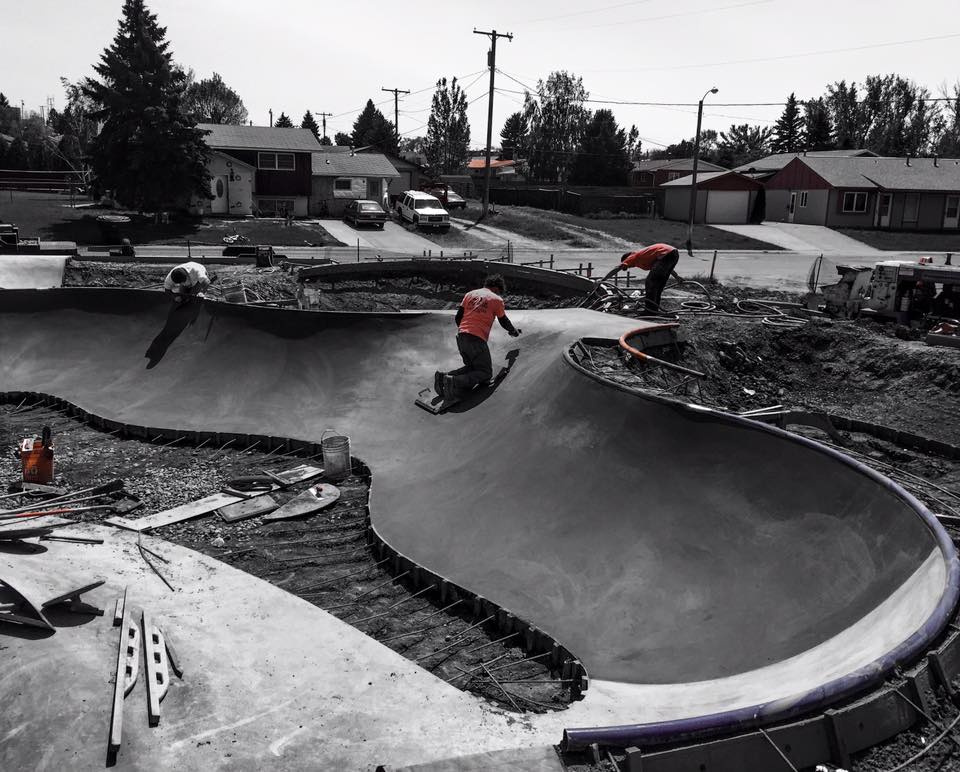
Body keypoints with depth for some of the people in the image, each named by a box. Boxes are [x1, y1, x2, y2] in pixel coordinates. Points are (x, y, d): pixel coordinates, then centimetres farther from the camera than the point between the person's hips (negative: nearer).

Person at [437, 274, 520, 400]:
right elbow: (504, 322, 16)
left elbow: (458, 317, 17)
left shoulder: (470, 294, 18)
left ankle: (444, 376, -4)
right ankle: (454, 382, -23)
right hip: (477, 339, -6)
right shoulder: (497, 299, 5)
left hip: (461, 337, 6)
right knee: (485, 373, 2)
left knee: (472, 367, 22)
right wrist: (514, 331, 37)